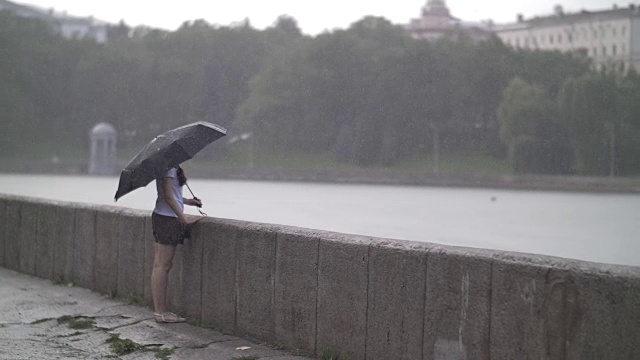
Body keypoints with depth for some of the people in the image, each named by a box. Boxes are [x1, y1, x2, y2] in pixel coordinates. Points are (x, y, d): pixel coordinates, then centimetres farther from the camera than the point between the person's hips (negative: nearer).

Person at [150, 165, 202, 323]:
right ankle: (161, 312, -3)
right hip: (168, 219, -10)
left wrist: (187, 201, 17)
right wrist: (184, 219, -16)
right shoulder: (169, 168, -14)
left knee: (160, 265, 10)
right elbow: (168, 197, -18)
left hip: (162, 217, 10)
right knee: (162, 266, -6)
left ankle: (161, 310, 15)